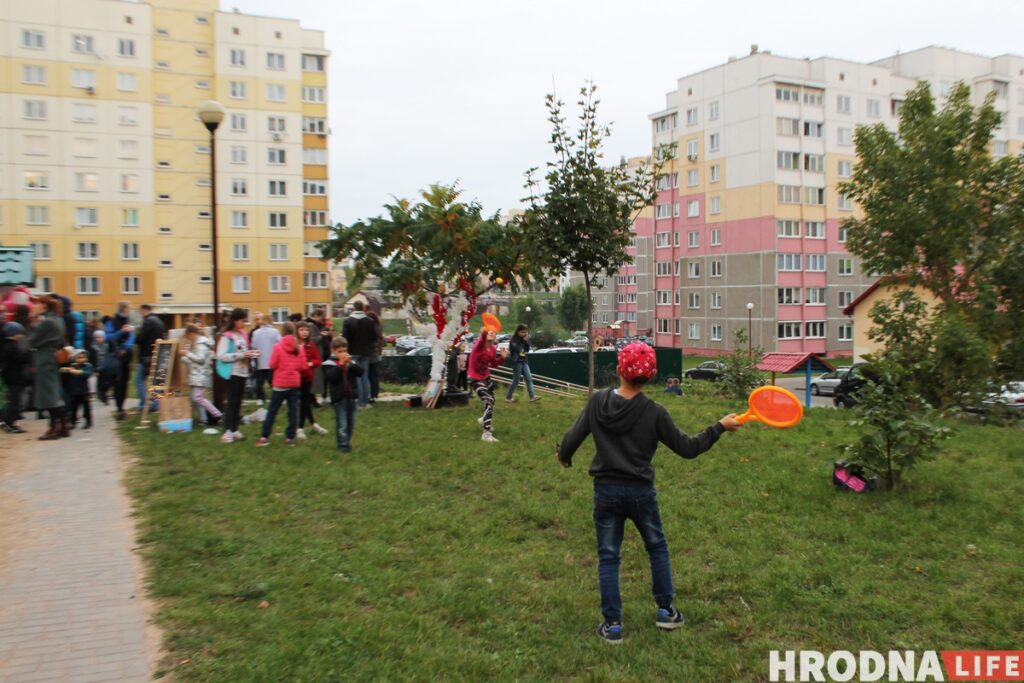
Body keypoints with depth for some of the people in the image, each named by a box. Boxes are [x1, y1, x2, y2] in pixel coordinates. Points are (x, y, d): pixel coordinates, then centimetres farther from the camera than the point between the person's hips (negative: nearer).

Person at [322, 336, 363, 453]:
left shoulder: (350, 362, 9)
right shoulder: (329, 364, -4)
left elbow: (360, 372, -3)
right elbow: (331, 376, -20)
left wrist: (351, 364, -17)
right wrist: (341, 364, -22)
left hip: (351, 396, 5)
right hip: (339, 398, -5)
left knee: (351, 422, 12)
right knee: (342, 424, -6)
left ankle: (347, 442, 25)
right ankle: (343, 444, 0)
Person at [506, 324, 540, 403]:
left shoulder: (523, 340, 12)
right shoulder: (513, 340, -9)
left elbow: (527, 350, 9)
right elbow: (517, 349, -22)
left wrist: (526, 341, -5)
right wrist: (523, 341, -16)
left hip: (524, 361, 7)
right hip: (517, 362, -7)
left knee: (529, 378, -2)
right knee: (516, 380, -3)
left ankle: (532, 396, -6)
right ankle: (508, 397, 8)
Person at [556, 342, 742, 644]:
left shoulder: (597, 401, -9)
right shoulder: (654, 412, -13)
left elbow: (573, 437, -6)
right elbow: (687, 448, -9)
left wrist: (563, 456, 16)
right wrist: (721, 426, 0)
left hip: (606, 491, 1)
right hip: (640, 492, -1)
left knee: (608, 557, 11)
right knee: (657, 548, 22)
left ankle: (612, 624, 14)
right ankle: (665, 611, 30)